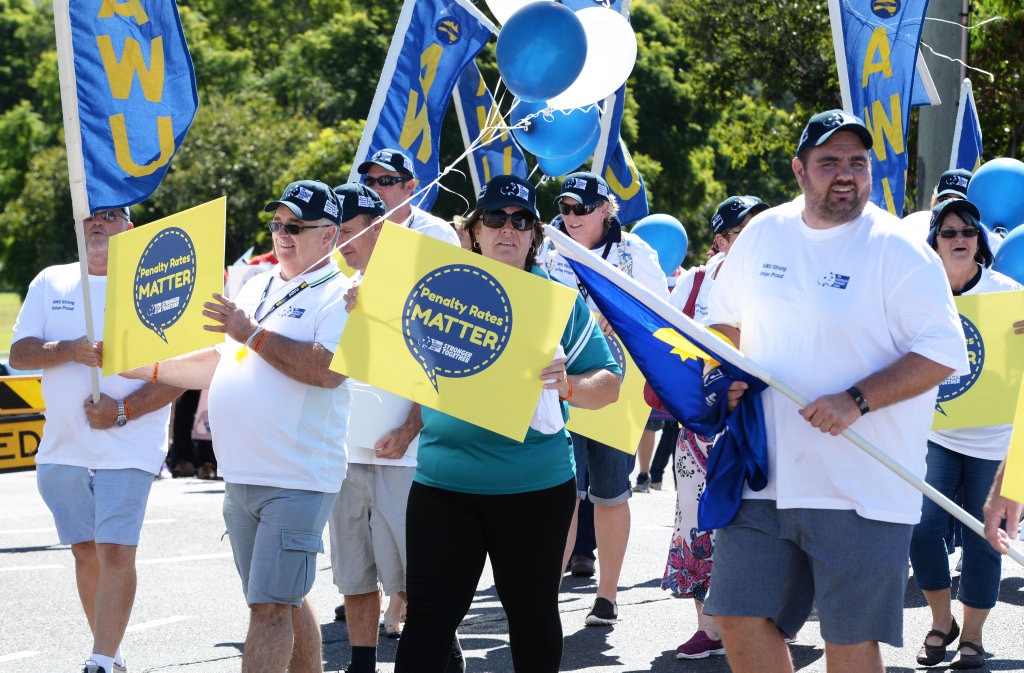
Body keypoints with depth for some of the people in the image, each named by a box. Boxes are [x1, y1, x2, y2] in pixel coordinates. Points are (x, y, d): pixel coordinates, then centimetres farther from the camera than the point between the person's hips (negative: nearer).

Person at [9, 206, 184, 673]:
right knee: (86, 551, 9)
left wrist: (123, 410, -15)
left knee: (116, 552, -12)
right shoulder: (51, 283, 11)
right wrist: (72, 350, -16)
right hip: (62, 449, 4)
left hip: (127, 449, -4)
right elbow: (19, 354, 2)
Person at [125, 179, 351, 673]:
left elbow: (329, 369, -23)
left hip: (297, 480, -8)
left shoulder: (340, 294, -7)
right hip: (241, 478, 8)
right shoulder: (257, 286, 18)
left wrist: (254, 334, -20)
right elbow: (223, 364, 27)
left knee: (271, 605, -11)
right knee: (285, 601, 14)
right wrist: (149, 368, 22)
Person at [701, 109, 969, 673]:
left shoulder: (900, 251, -8)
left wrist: (856, 402, -21)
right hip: (763, 478, 5)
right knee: (739, 617, 3)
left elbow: (944, 352, -12)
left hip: (860, 492, -5)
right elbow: (724, 317, 24)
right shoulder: (763, 234, 9)